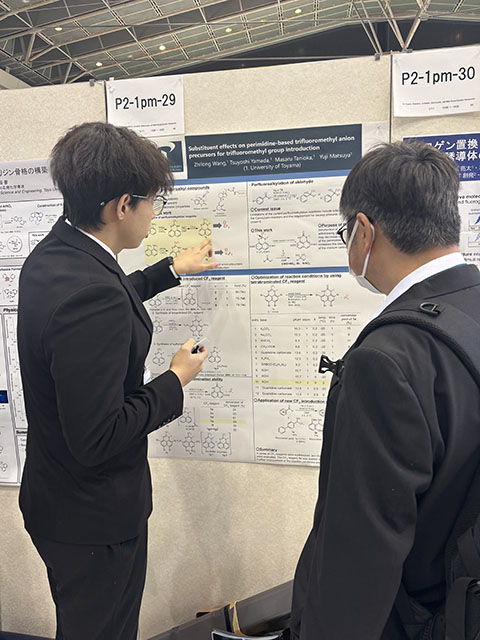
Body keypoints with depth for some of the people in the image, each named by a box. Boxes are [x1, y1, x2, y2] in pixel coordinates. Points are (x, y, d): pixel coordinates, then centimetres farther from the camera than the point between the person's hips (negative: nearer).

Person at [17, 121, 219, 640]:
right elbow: (96, 438, -31)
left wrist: (171, 270, 25)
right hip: (93, 518, -8)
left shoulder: (50, 256, -3)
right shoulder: (90, 291, -33)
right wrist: (176, 380, -18)